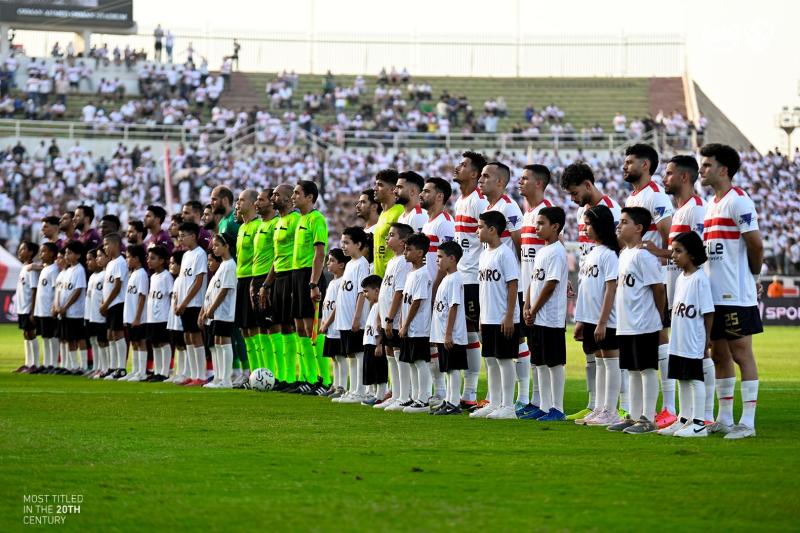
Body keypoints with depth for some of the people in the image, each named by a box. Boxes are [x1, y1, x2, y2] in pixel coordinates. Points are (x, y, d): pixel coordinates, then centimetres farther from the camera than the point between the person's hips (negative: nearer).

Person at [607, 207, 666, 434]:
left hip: (643, 325, -9)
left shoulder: (643, 256, -14)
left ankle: (648, 419, 1)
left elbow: (659, 288, -13)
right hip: (626, 325, 9)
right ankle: (634, 416, 21)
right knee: (632, 370, 14)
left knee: (647, 369, -3)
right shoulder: (624, 254, 13)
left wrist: (658, 317, -3)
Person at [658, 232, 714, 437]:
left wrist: (707, 337, -12)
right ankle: (684, 419, 23)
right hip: (678, 341, 8)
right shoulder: (680, 278, 12)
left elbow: (708, 311, -13)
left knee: (695, 378, -4)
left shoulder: (700, 278, -13)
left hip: (694, 342, -8)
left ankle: (699, 423, 1)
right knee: (682, 379, 14)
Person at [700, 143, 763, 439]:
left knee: (742, 354, -5)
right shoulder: (712, 204, 16)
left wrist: (752, 274, -2)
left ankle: (747, 422, -3)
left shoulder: (738, 201, -12)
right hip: (713, 293, 9)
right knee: (719, 355, 12)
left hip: (736, 295, -9)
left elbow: (756, 244, -15)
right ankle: (724, 418, 19)